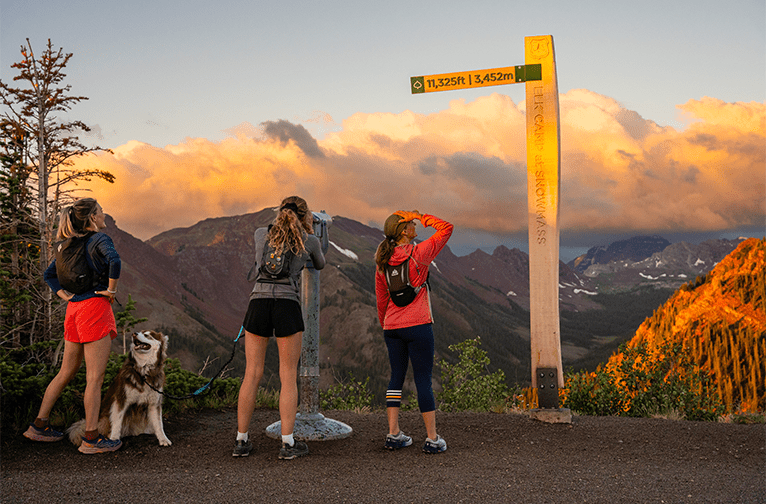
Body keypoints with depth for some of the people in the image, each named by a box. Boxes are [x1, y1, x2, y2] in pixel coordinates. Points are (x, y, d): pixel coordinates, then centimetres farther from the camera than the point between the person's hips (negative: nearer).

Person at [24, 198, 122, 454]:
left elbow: (48, 274, 23)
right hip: (95, 308, -9)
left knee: (66, 372, 18)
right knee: (95, 377, -3)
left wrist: (64, 295, 12)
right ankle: (91, 438, 2)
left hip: (74, 308, 9)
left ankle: (39, 425, 24)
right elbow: (114, 260, -30)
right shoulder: (100, 239, -8)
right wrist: (111, 290, -17)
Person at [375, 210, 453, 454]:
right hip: (417, 325, -6)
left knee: (396, 377, 13)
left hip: (392, 327, 6)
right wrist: (420, 216, -3)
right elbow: (446, 228, -5)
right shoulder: (418, 254, -11)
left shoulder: (383, 262, 6)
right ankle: (432, 438, 4)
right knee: (423, 380, -1)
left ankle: (393, 434, 14)